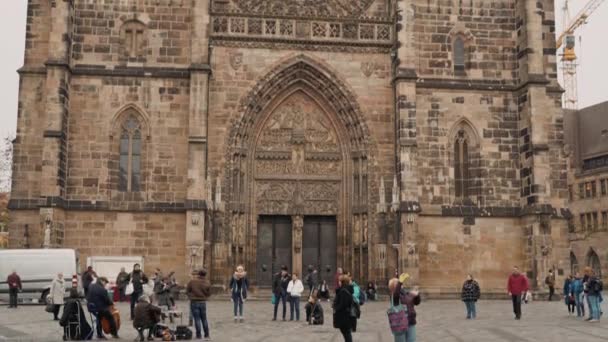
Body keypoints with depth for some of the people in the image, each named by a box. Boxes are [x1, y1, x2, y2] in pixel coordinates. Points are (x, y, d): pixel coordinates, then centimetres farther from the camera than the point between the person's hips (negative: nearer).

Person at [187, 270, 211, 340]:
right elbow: (209, 293, 3)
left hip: (194, 302, -2)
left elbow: (187, 290, 0)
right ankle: (207, 335, 14)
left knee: (197, 319, 3)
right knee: (204, 319, 13)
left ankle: (198, 335, 4)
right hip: (203, 302, 2)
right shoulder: (207, 283, -3)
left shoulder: (192, 281, -9)